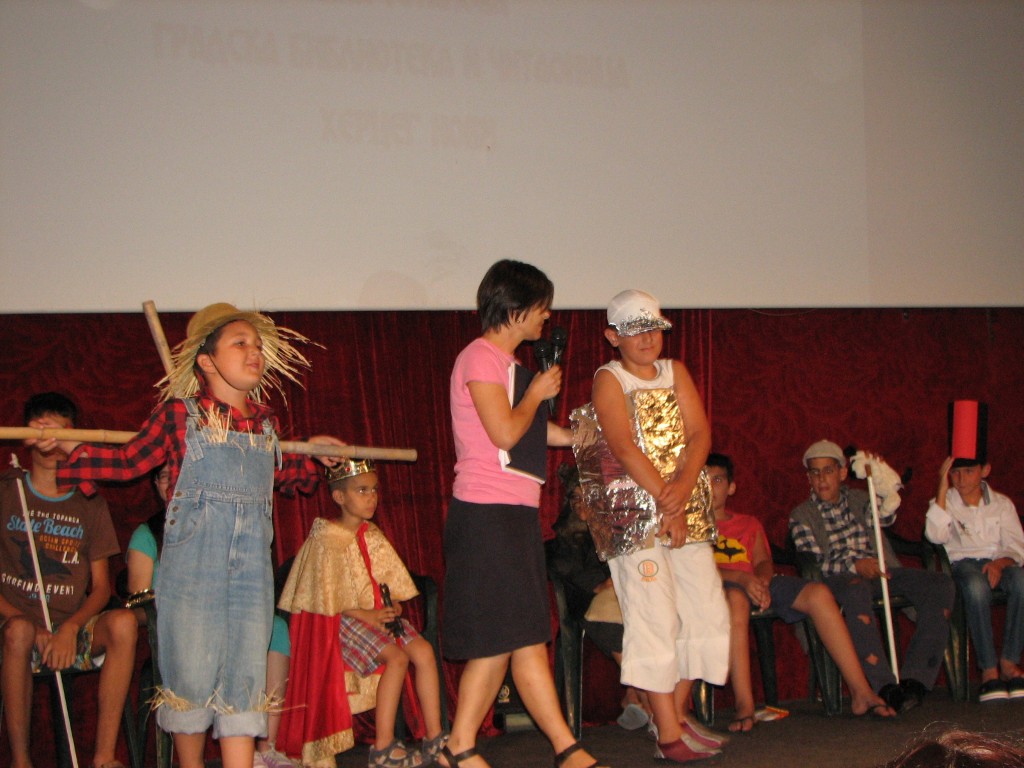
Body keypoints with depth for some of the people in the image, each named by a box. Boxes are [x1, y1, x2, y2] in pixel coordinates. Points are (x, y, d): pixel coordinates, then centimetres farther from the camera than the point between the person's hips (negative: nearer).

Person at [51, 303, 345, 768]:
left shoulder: (265, 422, 12)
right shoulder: (179, 413, -1)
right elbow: (129, 462, 7)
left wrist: (311, 455, 22)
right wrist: (70, 448, 1)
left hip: (251, 565, 4)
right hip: (191, 562, -4)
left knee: (245, 674, 1)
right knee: (192, 669, 0)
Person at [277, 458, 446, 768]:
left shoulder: (373, 537, 12)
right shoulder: (326, 539, -9)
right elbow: (326, 596, -13)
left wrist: (393, 604, -6)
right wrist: (364, 614, -20)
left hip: (378, 612, 7)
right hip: (344, 619, -7)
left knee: (424, 651, -15)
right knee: (396, 658, -26)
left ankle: (435, 739, -12)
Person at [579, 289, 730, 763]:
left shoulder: (675, 373, 14)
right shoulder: (608, 380, -2)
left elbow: (699, 433, 2)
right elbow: (625, 448, -13)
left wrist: (683, 485, -16)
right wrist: (666, 504, -17)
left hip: (687, 508, 6)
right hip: (636, 511, -6)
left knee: (707, 613, 6)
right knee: (656, 619, -8)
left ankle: (678, 714, 19)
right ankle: (669, 736, -5)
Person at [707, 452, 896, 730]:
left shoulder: (748, 524, 31)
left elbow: (764, 562, 13)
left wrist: (761, 580, -13)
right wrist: (740, 577, -20)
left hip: (756, 583, 5)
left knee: (818, 593, -22)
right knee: (735, 598, -42)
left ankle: (860, 692, -25)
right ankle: (744, 705, -47)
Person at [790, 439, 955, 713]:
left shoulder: (859, 499, 22)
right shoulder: (801, 516, 12)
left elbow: (885, 516, -1)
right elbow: (813, 563, -3)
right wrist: (854, 565, -19)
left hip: (878, 570, 4)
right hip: (837, 579, -4)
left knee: (940, 584, -21)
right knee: (856, 590, -41)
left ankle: (914, 679, -28)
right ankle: (885, 687, -43)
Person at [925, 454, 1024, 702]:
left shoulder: (1002, 503, 17)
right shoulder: (945, 502, 14)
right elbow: (935, 535, -9)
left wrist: (1000, 563, -19)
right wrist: (943, 488, -10)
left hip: (997, 562, 2)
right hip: (963, 563, -1)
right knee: (976, 585, -39)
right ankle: (989, 669, -36)